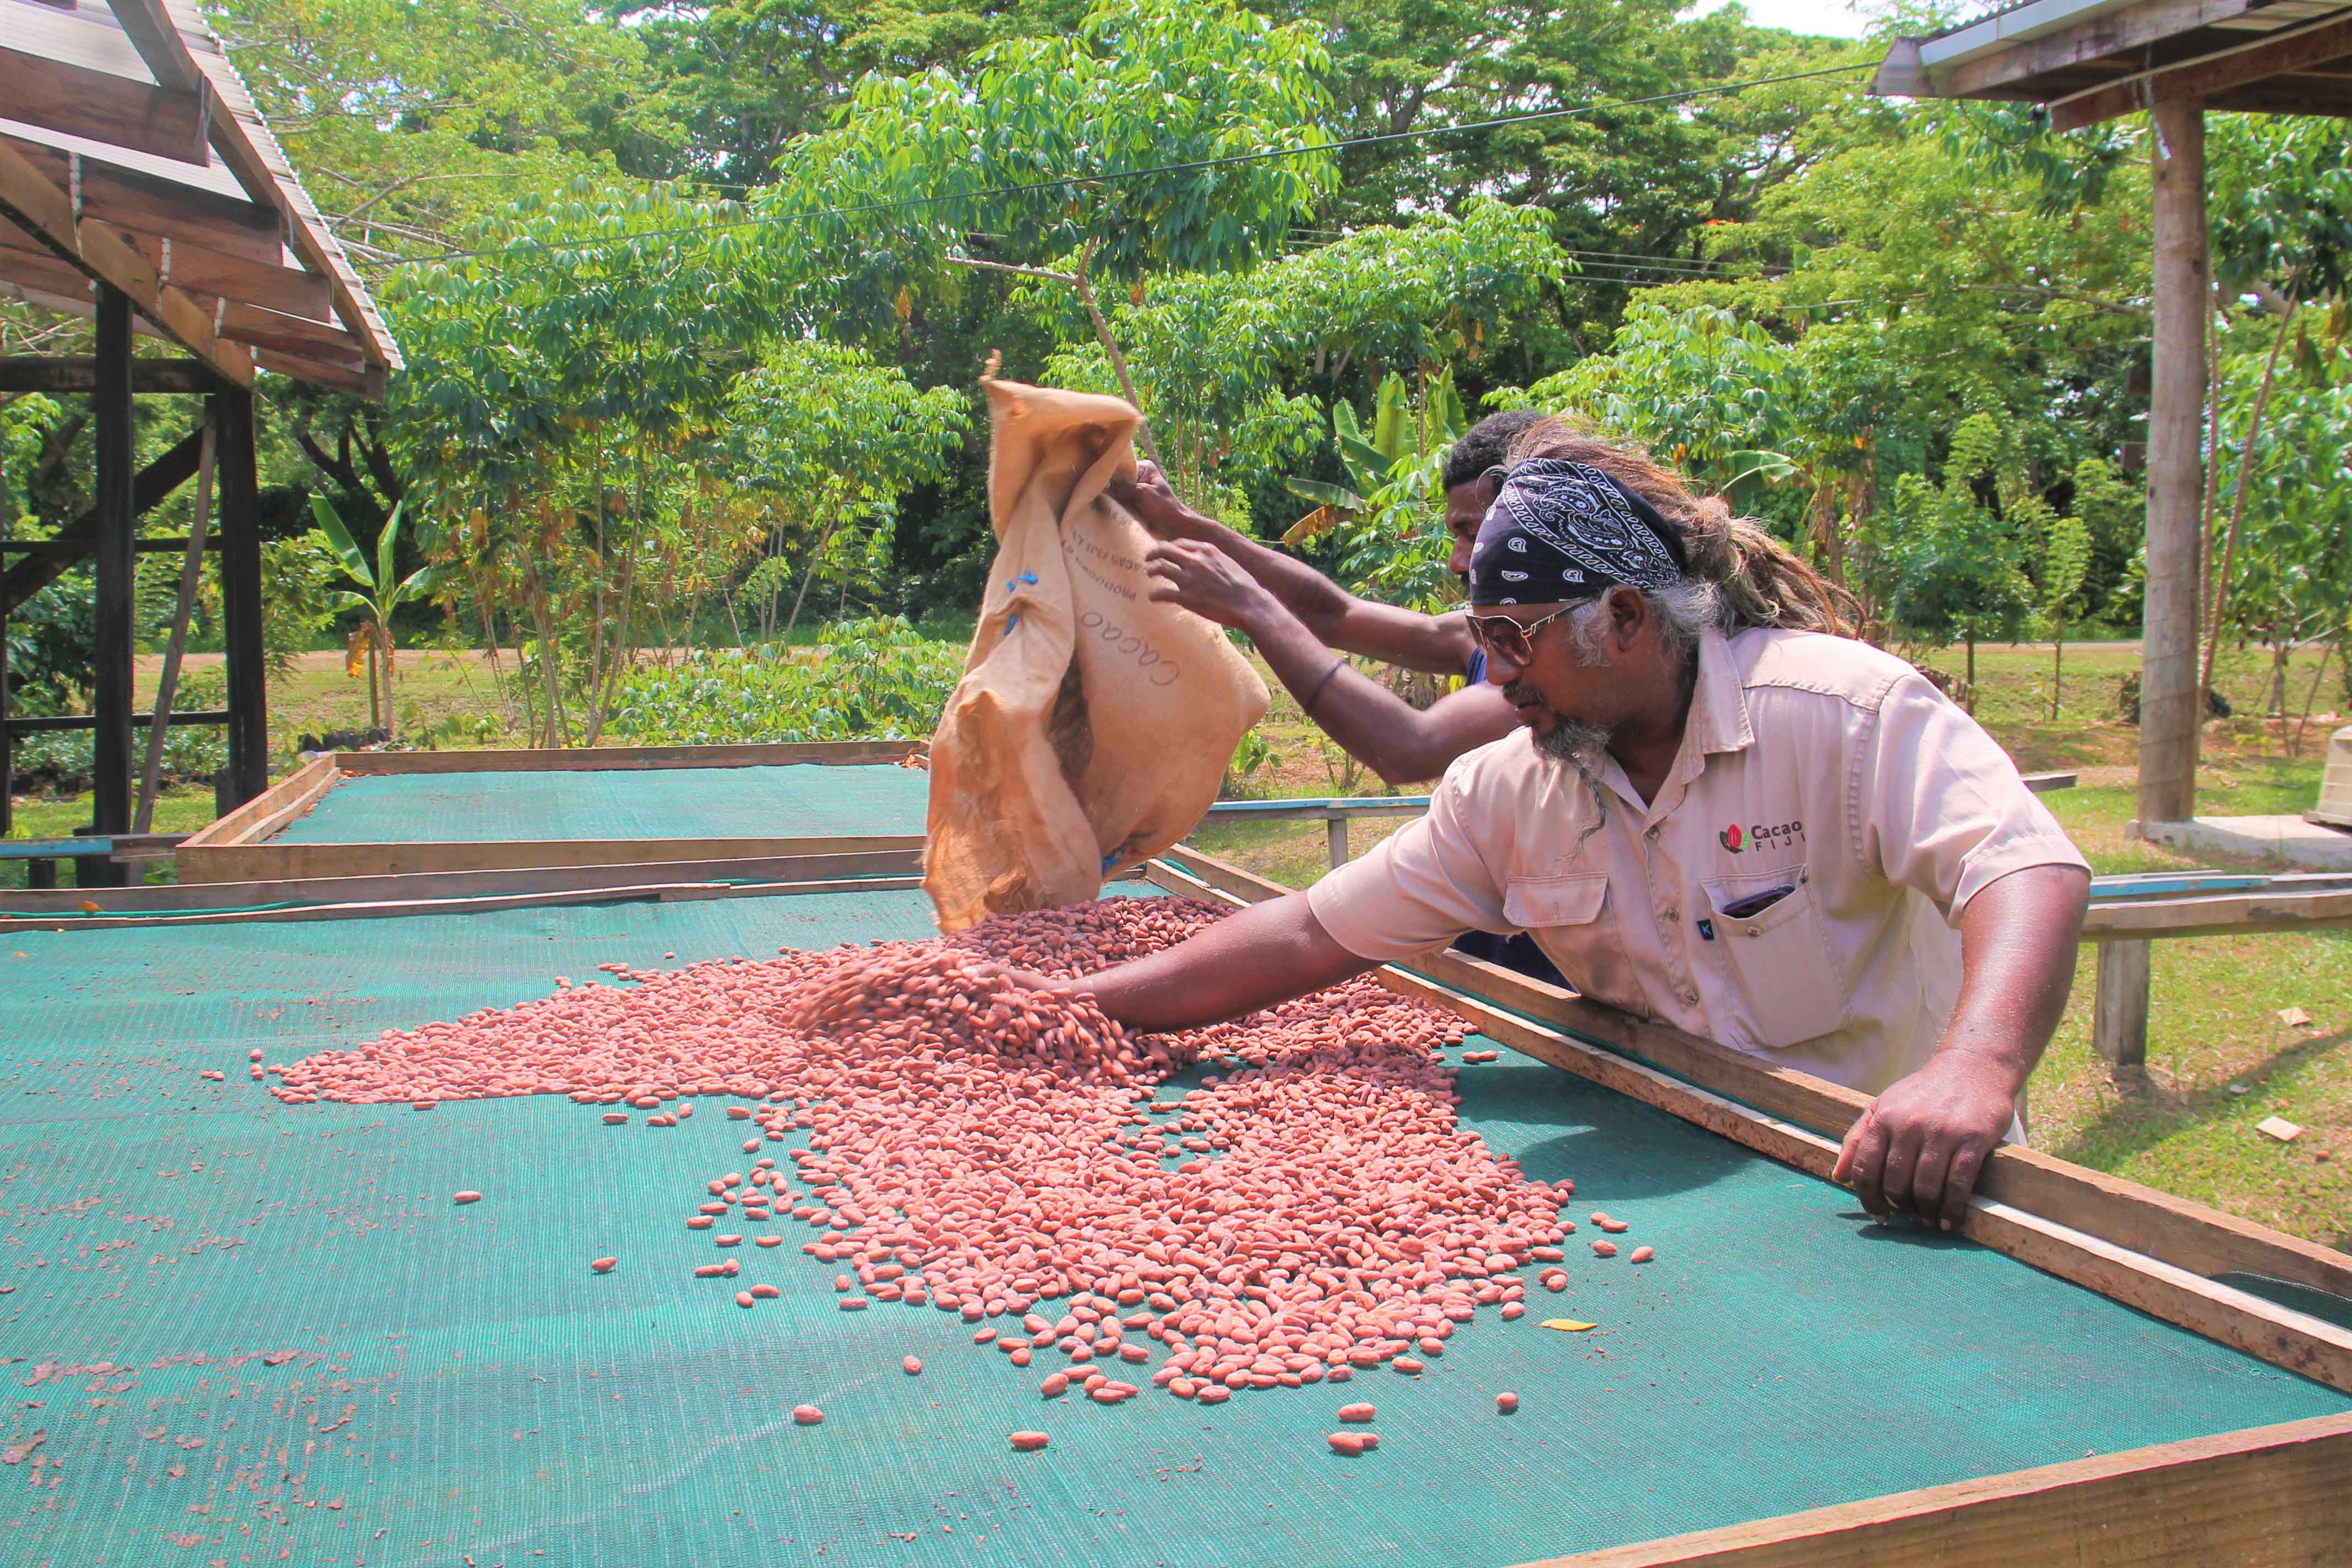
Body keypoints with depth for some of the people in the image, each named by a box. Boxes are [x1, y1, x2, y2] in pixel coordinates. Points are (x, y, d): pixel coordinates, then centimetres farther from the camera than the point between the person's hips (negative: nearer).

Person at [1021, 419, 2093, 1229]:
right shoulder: (1506, 790, -2)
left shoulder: (1843, 708, -16)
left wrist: (1975, 1070, -46)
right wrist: (1092, 1003, -6)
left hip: (1903, 1191, -3)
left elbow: (2027, 869, -27)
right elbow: (1312, 936, 0)